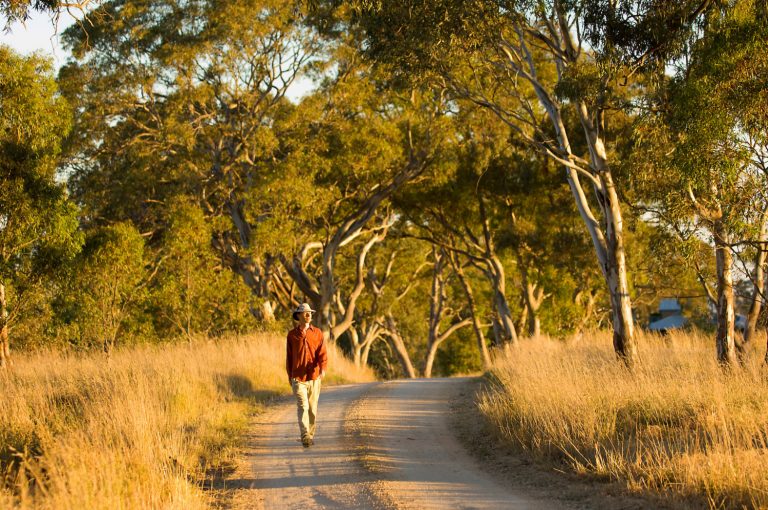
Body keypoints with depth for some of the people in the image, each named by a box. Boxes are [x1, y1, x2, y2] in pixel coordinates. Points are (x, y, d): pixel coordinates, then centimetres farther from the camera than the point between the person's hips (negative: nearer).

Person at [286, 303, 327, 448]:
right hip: (298, 377, -1)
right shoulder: (292, 334, 2)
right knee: (303, 407, -13)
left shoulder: (317, 333, 2)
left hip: (314, 377, 1)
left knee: (313, 408, 9)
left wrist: (323, 368, -25)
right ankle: (305, 437, -19)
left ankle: (311, 434, 27)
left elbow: (322, 353, -7)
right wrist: (289, 376, 14)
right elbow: (289, 356, 10)